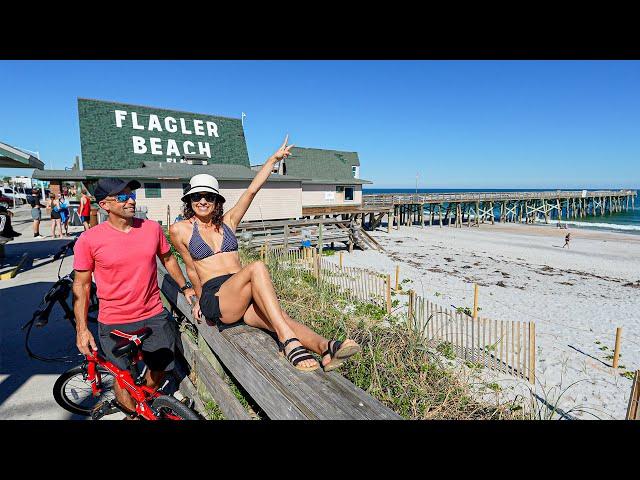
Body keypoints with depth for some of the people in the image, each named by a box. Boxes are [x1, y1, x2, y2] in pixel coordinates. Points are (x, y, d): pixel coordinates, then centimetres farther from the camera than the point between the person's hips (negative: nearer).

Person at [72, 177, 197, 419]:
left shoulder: (152, 228, -5)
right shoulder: (88, 240, -12)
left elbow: (167, 259, 11)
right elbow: (81, 285, -3)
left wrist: (186, 287, 14)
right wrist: (81, 329, -5)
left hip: (154, 317, 3)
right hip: (115, 324, -2)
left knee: (159, 371, 18)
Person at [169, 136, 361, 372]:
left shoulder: (227, 221, 15)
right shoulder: (180, 230, 8)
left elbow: (252, 190, 11)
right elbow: (191, 269, 17)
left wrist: (274, 158, 9)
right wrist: (200, 299, 25)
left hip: (246, 298, 3)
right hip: (214, 298, -3)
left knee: (279, 319, -29)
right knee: (257, 267, -34)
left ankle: (326, 348, -53)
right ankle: (288, 340, -43)